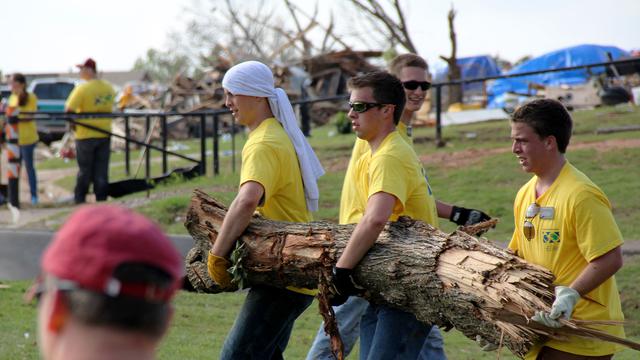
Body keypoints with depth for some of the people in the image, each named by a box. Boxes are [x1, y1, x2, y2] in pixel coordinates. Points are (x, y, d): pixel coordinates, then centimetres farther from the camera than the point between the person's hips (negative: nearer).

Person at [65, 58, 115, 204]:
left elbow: (68, 109, -19)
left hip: (86, 135, -4)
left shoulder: (82, 89, -17)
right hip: (105, 134, 4)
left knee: (84, 170, 7)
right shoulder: (109, 87, 3)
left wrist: (72, 123, -2)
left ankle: (79, 200, 14)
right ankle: (102, 200, 10)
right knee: (102, 171, 8)